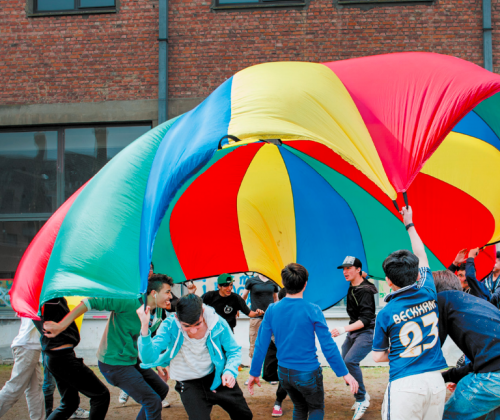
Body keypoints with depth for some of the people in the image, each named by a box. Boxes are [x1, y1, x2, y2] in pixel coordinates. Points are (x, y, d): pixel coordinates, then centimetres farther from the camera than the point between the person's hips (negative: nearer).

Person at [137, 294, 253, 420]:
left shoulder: (218, 323, -20)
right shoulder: (170, 326, -23)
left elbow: (234, 351, -5)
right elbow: (149, 358, -32)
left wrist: (230, 371, -26)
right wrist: (144, 327, -48)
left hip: (218, 377, 2)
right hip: (190, 385, -2)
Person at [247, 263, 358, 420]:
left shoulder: (272, 310, -5)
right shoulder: (312, 311, -16)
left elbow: (261, 345, -1)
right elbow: (328, 346, -16)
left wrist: (254, 373, 9)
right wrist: (345, 373, -9)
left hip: (284, 373, 4)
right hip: (307, 374, -4)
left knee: (299, 407, 26)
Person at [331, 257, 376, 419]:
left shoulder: (365, 291, -20)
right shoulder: (352, 287, 6)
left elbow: (365, 319, -27)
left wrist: (343, 329, -35)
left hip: (367, 332, -9)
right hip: (353, 332, 9)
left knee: (350, 361, -25)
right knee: (344, 363, 7)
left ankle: (362, 399, -12)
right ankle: (362, 396, 24)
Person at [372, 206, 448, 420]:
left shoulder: (386, 314, -6)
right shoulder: (428, 294, 3)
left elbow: (378, 356, 2)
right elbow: (422, 257, 20)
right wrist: (409, 225, 33)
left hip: (405, 385, -4)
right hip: (436, 381, 4)